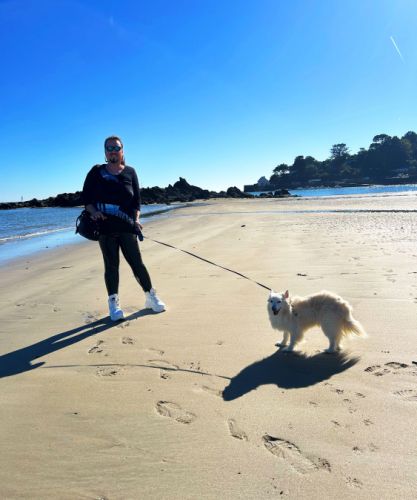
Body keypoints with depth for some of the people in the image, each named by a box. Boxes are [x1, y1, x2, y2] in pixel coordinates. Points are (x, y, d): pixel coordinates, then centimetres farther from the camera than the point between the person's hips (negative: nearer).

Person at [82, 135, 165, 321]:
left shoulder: (130, 172, 10)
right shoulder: (96, 172, 9)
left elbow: (137, 199, 7)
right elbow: (86, 196, 7)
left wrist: (136, 220, -6)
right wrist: (93, 211, -11)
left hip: (126, 226, 0)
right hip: (104, 226, 0)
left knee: (136, 262, 0)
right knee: (111, 264, 3)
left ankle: (151, 296, 12)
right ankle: (113, 303, 11)